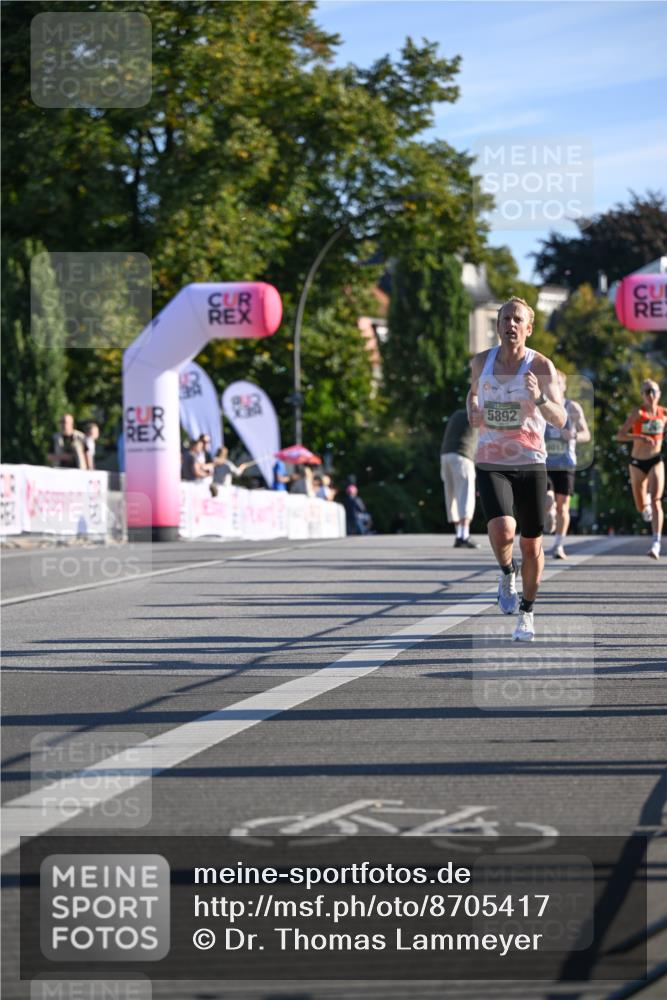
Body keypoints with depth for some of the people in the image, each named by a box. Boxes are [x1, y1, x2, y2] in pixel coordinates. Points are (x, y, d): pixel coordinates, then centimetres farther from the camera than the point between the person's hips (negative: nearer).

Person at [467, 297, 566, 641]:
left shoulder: (541, 366, -9)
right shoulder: (482, 361, 1)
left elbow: (560, 420, -14)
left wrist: (540, 398, -33)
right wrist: (472, 414, 2)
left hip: (530, 463, -1)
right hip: (491, 464, 1)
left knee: (531, 544, 5)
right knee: (501, 531, -24)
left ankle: (527, 612, 26)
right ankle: (507, 574, 9)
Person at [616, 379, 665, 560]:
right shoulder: (639, 412, -13)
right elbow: (620, 436, -22)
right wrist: (640, 437, -36)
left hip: (656, 461, 1)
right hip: (638, 462, -1)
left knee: (656, 501, -18)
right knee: (642, 508, 9)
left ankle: (656, 543, -23)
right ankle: (647, 502, 48)